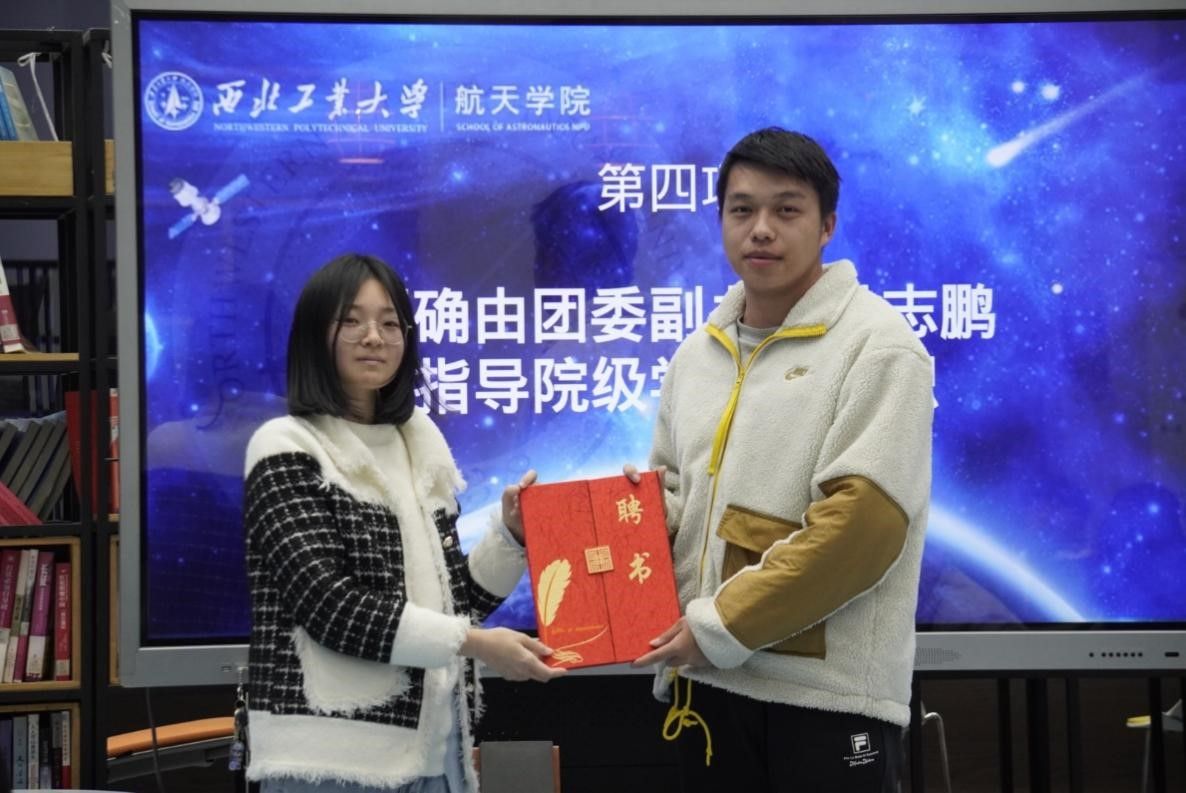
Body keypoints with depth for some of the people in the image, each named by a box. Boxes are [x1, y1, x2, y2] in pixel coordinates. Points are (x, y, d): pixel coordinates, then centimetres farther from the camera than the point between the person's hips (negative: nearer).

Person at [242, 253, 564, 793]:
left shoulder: (420, 446, 12)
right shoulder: (286, 450, -6)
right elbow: (326, 605, -15)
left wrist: (512, 534, -1)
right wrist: (473, 643, -18)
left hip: (432, 746, 6)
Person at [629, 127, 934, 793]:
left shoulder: (876, 345, -8)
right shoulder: (698, 353, 14)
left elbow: (862, 521, -17)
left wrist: (721, 626, -16)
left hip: (829, 689, -6)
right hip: (709, 680, 6)